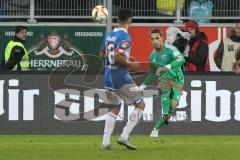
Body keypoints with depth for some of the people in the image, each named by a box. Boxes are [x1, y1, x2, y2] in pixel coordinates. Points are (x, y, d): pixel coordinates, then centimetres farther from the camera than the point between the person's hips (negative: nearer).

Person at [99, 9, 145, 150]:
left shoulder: (109, 35, 10)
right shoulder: (124, 36, -15)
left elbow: (102, 54, 20)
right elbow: (118, 57, -25)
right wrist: (130, 64, -9)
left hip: (108, 77, 8)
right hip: (121, 77, -8)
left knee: (115, 108, 20)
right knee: (140, 104, 1)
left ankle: (105, 142, 12)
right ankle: (124, 137, -8)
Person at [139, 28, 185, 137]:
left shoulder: (170, 49, -14)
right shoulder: (153, 56, 6)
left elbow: (181, 59, -33)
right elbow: (153, 72, 24)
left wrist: (167, 67, -46)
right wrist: (144, 85, 19)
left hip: (177, 81, -3)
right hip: (163, 79, 3)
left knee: (173, 104, -17)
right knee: (165, 90, -33)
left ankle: (156, 128, -2)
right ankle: (165, 114, -52)